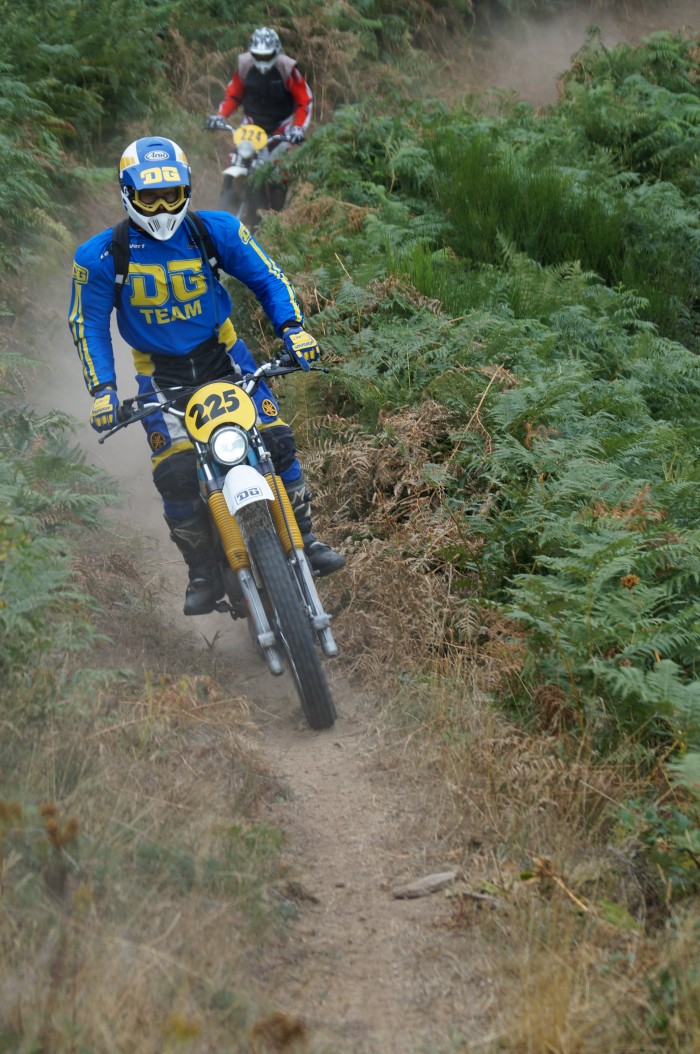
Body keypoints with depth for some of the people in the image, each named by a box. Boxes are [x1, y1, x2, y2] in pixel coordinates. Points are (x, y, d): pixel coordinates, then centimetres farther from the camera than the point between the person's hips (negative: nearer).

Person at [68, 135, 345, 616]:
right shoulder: (100, 257, -13)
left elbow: (267, 277, 0)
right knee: (176, 474, -15)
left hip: (223, 354, 1)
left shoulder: (217, 231, -10)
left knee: (277, 441, -13)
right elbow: (88, 322, -3)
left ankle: (305, 539, 5)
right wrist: (102, 389, -12)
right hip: (160, 373, -1)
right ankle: (204, 573, 2)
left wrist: (293, 328, -15)